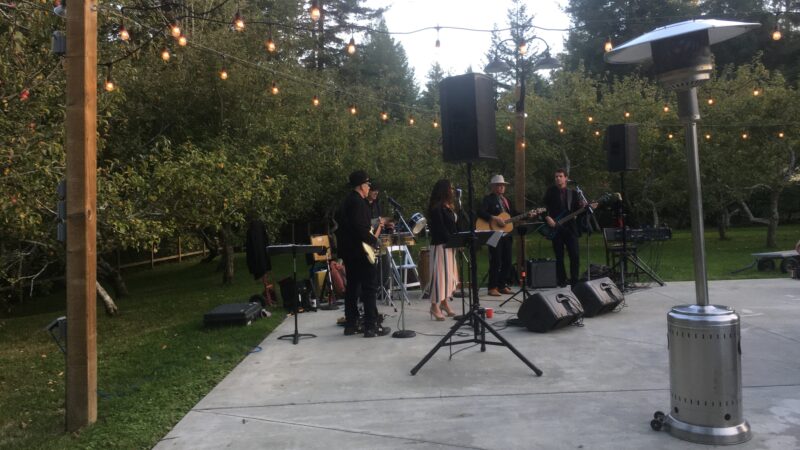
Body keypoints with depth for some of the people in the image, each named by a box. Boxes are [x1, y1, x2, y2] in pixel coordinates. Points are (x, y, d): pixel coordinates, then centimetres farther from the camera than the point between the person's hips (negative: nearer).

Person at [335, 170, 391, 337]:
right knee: (369, 288, -5)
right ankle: (371, 326, -4)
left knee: (352, 287, 13)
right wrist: (373, 239, -13)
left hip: (348, 251, 10)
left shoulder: (346, 201, 15)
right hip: (360, 251, -10)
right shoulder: (359, 202, -15)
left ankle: (350, 325, 16)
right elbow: (361, 228, -26)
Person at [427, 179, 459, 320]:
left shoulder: (449, 206, 15)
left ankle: (444, 301, 20)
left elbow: (454, 225, 15)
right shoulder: (436, 207, -13)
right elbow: (440, 228, -19)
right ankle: (435, 305, -1)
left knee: (449, 274, 12)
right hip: (440, 245, -9)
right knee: (440, 274, -7)